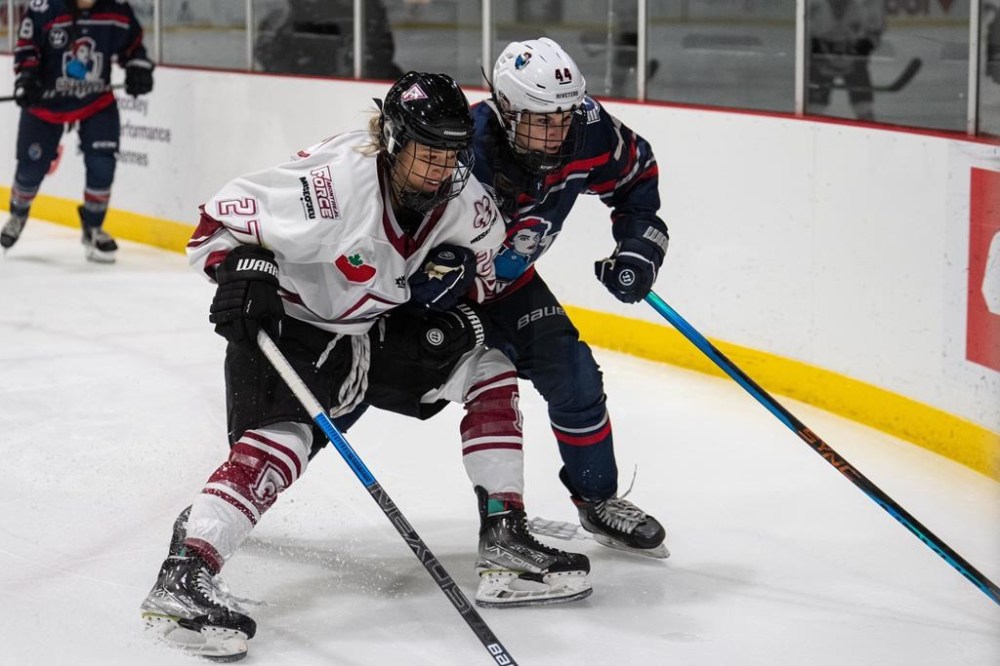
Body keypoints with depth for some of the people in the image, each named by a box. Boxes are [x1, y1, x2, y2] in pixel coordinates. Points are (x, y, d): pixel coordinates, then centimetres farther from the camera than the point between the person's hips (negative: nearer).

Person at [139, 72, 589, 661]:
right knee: (284, 436, -30)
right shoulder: (333, 182, -30)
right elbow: (222, 220, -22)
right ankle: (183, 575, -34)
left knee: (488, 368, 3)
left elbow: (478, 276, 10)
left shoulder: (469, 208, -10)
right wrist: (246, 270, -39)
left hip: (380, 328, 7)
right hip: (288, 327, -7)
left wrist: (459, 293, -11)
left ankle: (505, 542, 2)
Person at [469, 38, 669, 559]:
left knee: (571, 373, -3)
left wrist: (639, 244, -8)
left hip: (506, 277, 5)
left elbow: (636, 172, 2)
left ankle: (598, 501, 13)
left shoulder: (587, 131, -21)